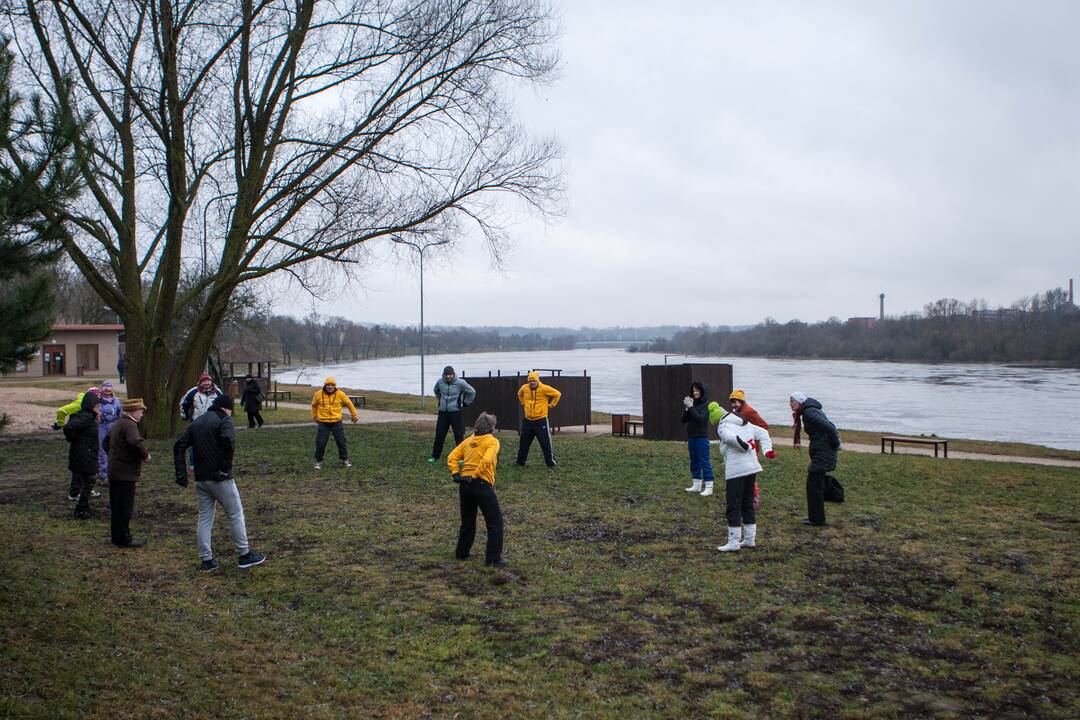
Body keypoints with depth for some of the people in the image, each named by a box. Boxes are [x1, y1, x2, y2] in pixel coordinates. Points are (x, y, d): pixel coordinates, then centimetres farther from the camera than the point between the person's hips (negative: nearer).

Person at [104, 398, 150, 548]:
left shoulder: (117, 424, 15)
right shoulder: (129, 425, -18)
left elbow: (106, 443, 26)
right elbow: (136, 443, -34)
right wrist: (145, 455, -19)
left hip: (114, 472, 10)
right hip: (125, 474, -10)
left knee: (117, 506, 16)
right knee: (125, 507, -2)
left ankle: (117, 537, 24)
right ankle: (124, 539, 3)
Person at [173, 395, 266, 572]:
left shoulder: (196, 423, 15)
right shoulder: (224, 420, -6)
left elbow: (179, 446, 11)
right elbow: (228, 441, -26)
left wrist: (181, 474, 8)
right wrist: (225, 467, -16)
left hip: (201, 479, 7)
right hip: (220, 478, -7)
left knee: (204, 519, 12)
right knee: (236, 515, 5)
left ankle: (207, 560, 13)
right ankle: (245, 555, 11)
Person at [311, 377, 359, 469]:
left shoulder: (340, 394, -5)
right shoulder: (319, 394, -3)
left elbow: (349, 404, 10)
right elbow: (314, 405, 17)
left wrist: (354, 415, 17)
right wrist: (314, 416, 26)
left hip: (337, 423, 0)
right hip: (323, 423, 0)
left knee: (341, 442, 4)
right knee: (320, 443, 1)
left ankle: (345, 460, 19)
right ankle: (318, 461, 18)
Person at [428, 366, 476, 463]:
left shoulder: (460, 383, -12)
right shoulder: (440, 382, -1)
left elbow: (472, 392, 2)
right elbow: (436, 390, 24)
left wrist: (466, 403, 6)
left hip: (456, 412, -3)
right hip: (443, 412, 3)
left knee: (459, 436, -2)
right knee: (439, 435, 6)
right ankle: (435, 456, 17)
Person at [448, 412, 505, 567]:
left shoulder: (468, 441, 16)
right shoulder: (492, 441, -3)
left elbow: (451, 457, 8)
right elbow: (486, 461, -19)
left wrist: (455, 474, 2)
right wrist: (475, 476, -11)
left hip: (464, 484, 7)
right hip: (481, 484, -7)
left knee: (467, 520, 22)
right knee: (495, 522, 2)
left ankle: (461, 552, 31)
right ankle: (494, 558, -1)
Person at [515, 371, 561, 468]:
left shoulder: (544, 388, -13)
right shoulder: (524, 388, 1)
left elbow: (557, 394, -4)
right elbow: (519, 394, 25)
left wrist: (551, 405, -3)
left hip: (541, 420, -5)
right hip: (527, 420, 5)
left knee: (546, 443, -4)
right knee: (523, 442, 13)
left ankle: (551, 463, 3)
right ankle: (520, 462, 27)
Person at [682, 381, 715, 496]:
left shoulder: (706, 405, -8)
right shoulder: (692, 403, 9)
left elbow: (700, 418, -21)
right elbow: (684, 420, 6)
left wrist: (691, 407, -21)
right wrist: (687, 408, -9)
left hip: (701, 437, -7)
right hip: (691, 437, 7)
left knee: (705, 462, -5)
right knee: (694, 462, 13)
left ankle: (709, 487, -3)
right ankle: (696, 485, 22)